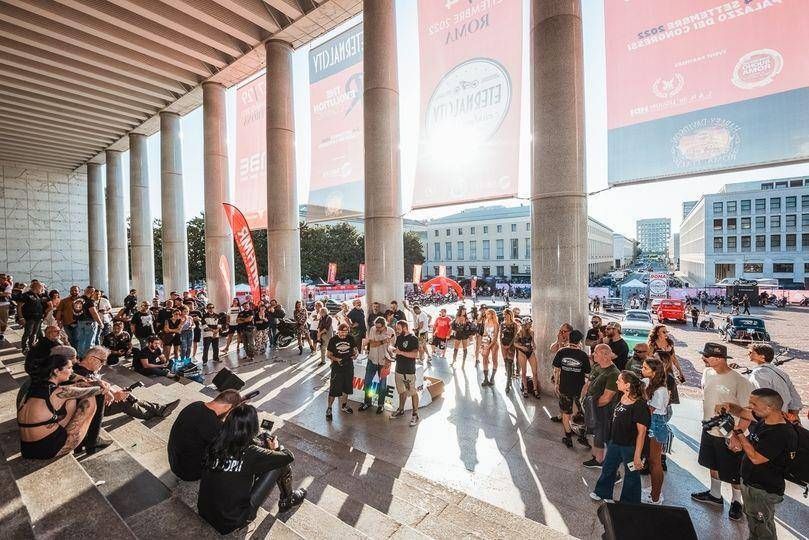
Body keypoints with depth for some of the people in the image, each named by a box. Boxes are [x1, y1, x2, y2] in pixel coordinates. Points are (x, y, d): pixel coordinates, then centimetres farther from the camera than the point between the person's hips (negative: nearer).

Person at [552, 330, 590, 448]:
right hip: (580, 389, 0)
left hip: (564, 388, 1)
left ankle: (568, 439, 24)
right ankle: (582, 436, 28)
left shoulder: (561, 352, -10)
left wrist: (557, 384, 7)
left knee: (566, 414, 15)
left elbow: (556, 370, -4)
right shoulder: (583, 355, -12)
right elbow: (588, 374, -7)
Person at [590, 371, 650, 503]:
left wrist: (637, 455, -21)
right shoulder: (622, 397, -3)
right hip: (615, 442, 8)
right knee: (608, 467, 23)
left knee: (631, 475, 16)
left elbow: (641, 432, -23)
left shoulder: (639, 405, -26)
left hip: (630, 447, -8)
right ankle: (603, 493, 45)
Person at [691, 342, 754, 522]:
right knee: (713, 465, 23)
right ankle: (715, 495, 43)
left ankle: (736, 502, 37)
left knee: (733, 472, 14)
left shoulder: (740, 382, -25)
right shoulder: (707, 373, -6)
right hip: (709, 429, 6)